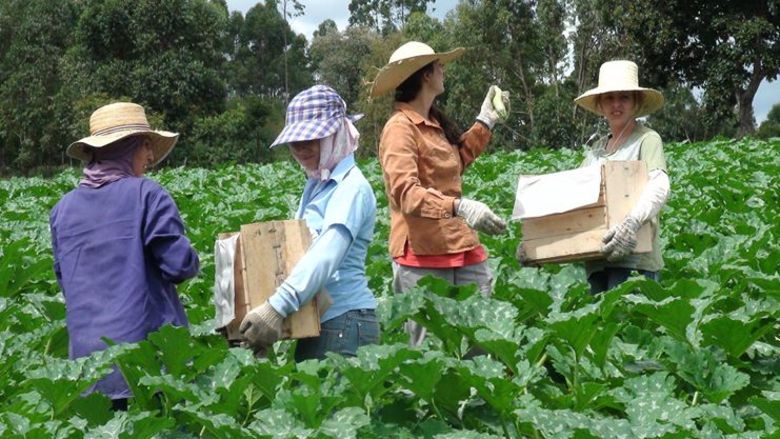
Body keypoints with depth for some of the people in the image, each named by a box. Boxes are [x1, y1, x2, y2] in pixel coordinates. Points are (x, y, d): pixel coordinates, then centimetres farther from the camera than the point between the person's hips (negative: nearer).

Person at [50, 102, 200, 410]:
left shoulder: (63, 208, 6)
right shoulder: (146, 195, -9)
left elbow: (64, 279, 15)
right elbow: (180, 264, -11)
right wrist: (192, 263, 10)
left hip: (88, 359, 5)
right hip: (149, 355, -5)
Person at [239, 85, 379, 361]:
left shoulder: (351, 187, -12)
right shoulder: (316, 184, 14)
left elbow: (325, 256, -25)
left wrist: (277, 307, -33)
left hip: (344, 321, -8)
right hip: (317, 321, 8)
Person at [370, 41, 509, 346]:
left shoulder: (434, 123, 17)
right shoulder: (400, 127, -10)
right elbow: (405, 192, -22)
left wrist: (485, 123, 37)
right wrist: (458, 206, -34)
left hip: (462, 249, 8)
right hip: (423, 255, -8)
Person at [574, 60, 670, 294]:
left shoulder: (647, 139, -2)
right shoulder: (597, 148, 17)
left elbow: (660, 187, -17)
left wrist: (632, 221, -34)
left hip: (632, 256, -6)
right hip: (597, 257, 6)